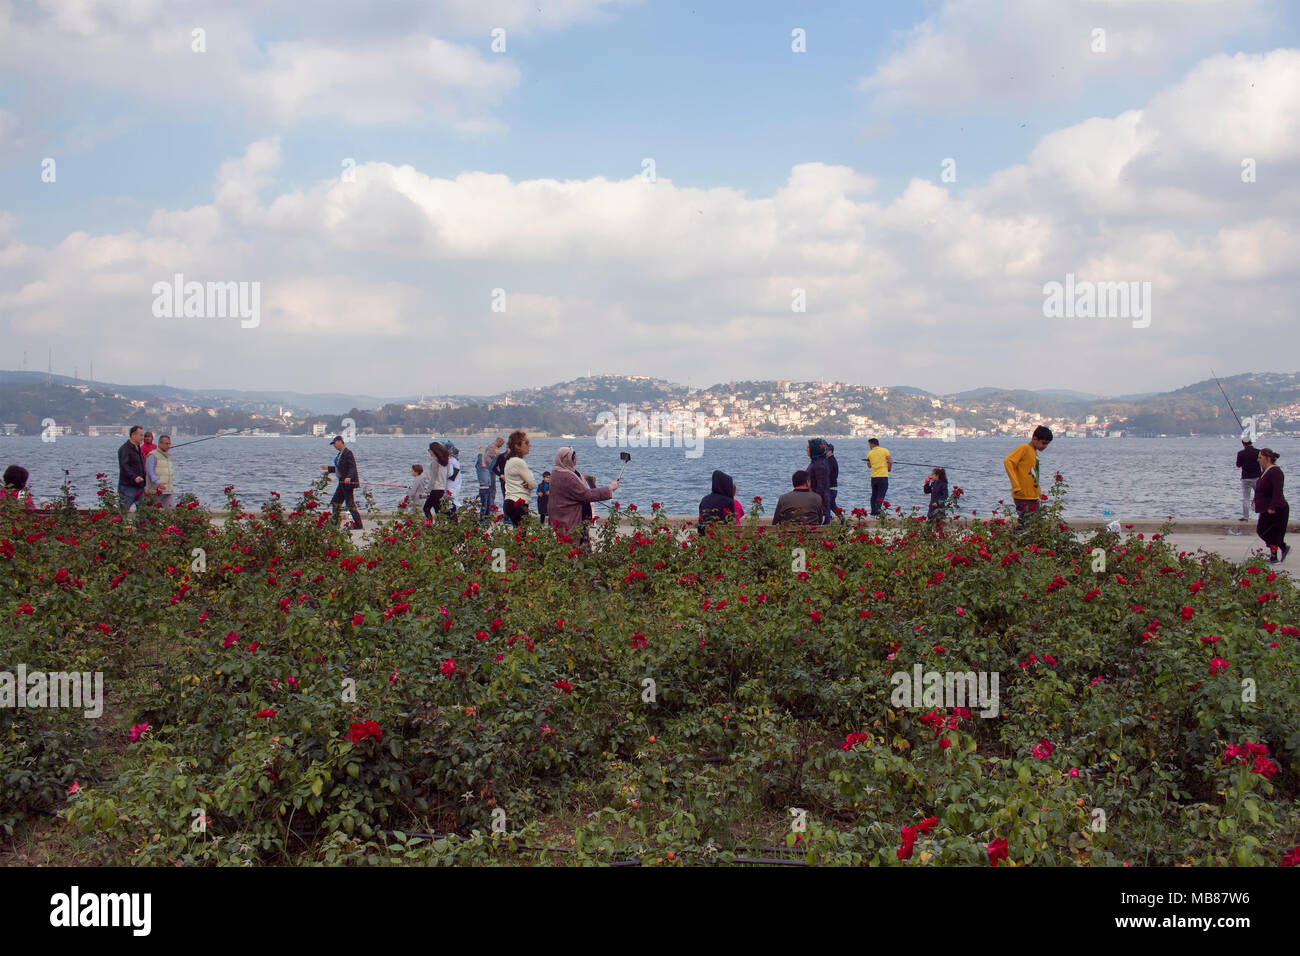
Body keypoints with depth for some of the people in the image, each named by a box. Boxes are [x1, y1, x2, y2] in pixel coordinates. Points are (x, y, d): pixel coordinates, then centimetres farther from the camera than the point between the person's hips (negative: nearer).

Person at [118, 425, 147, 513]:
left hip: (139, 486, 8)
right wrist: (134, 477, -36)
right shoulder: (125, 449, -9)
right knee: (129, 512, -11)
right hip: (128, 487, -8)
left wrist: (144, 484, 22)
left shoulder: (138, 449, 19)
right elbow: (124, 466, -23)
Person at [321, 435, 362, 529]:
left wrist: (349, 477, -37)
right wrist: (328, 468, 30)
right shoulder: (340, 453, 16)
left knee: (350, 505, -8)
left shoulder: (348, 452, -14)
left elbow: (352, 467, -22)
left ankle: (358, 525, -4)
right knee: (335, 503, 12)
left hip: (348, 482, -10)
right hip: (342, 483, 10)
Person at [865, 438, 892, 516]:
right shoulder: (885, 450, 0)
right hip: (883, 475, -2)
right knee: (881, 494, -3)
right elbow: (890, 461, -7)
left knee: (874, 494, 15)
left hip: (874, 476, 3)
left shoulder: (870, 453, 5)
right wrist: (889, 469, 9)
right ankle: (878, 509, -16)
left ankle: (873, 511, 16)